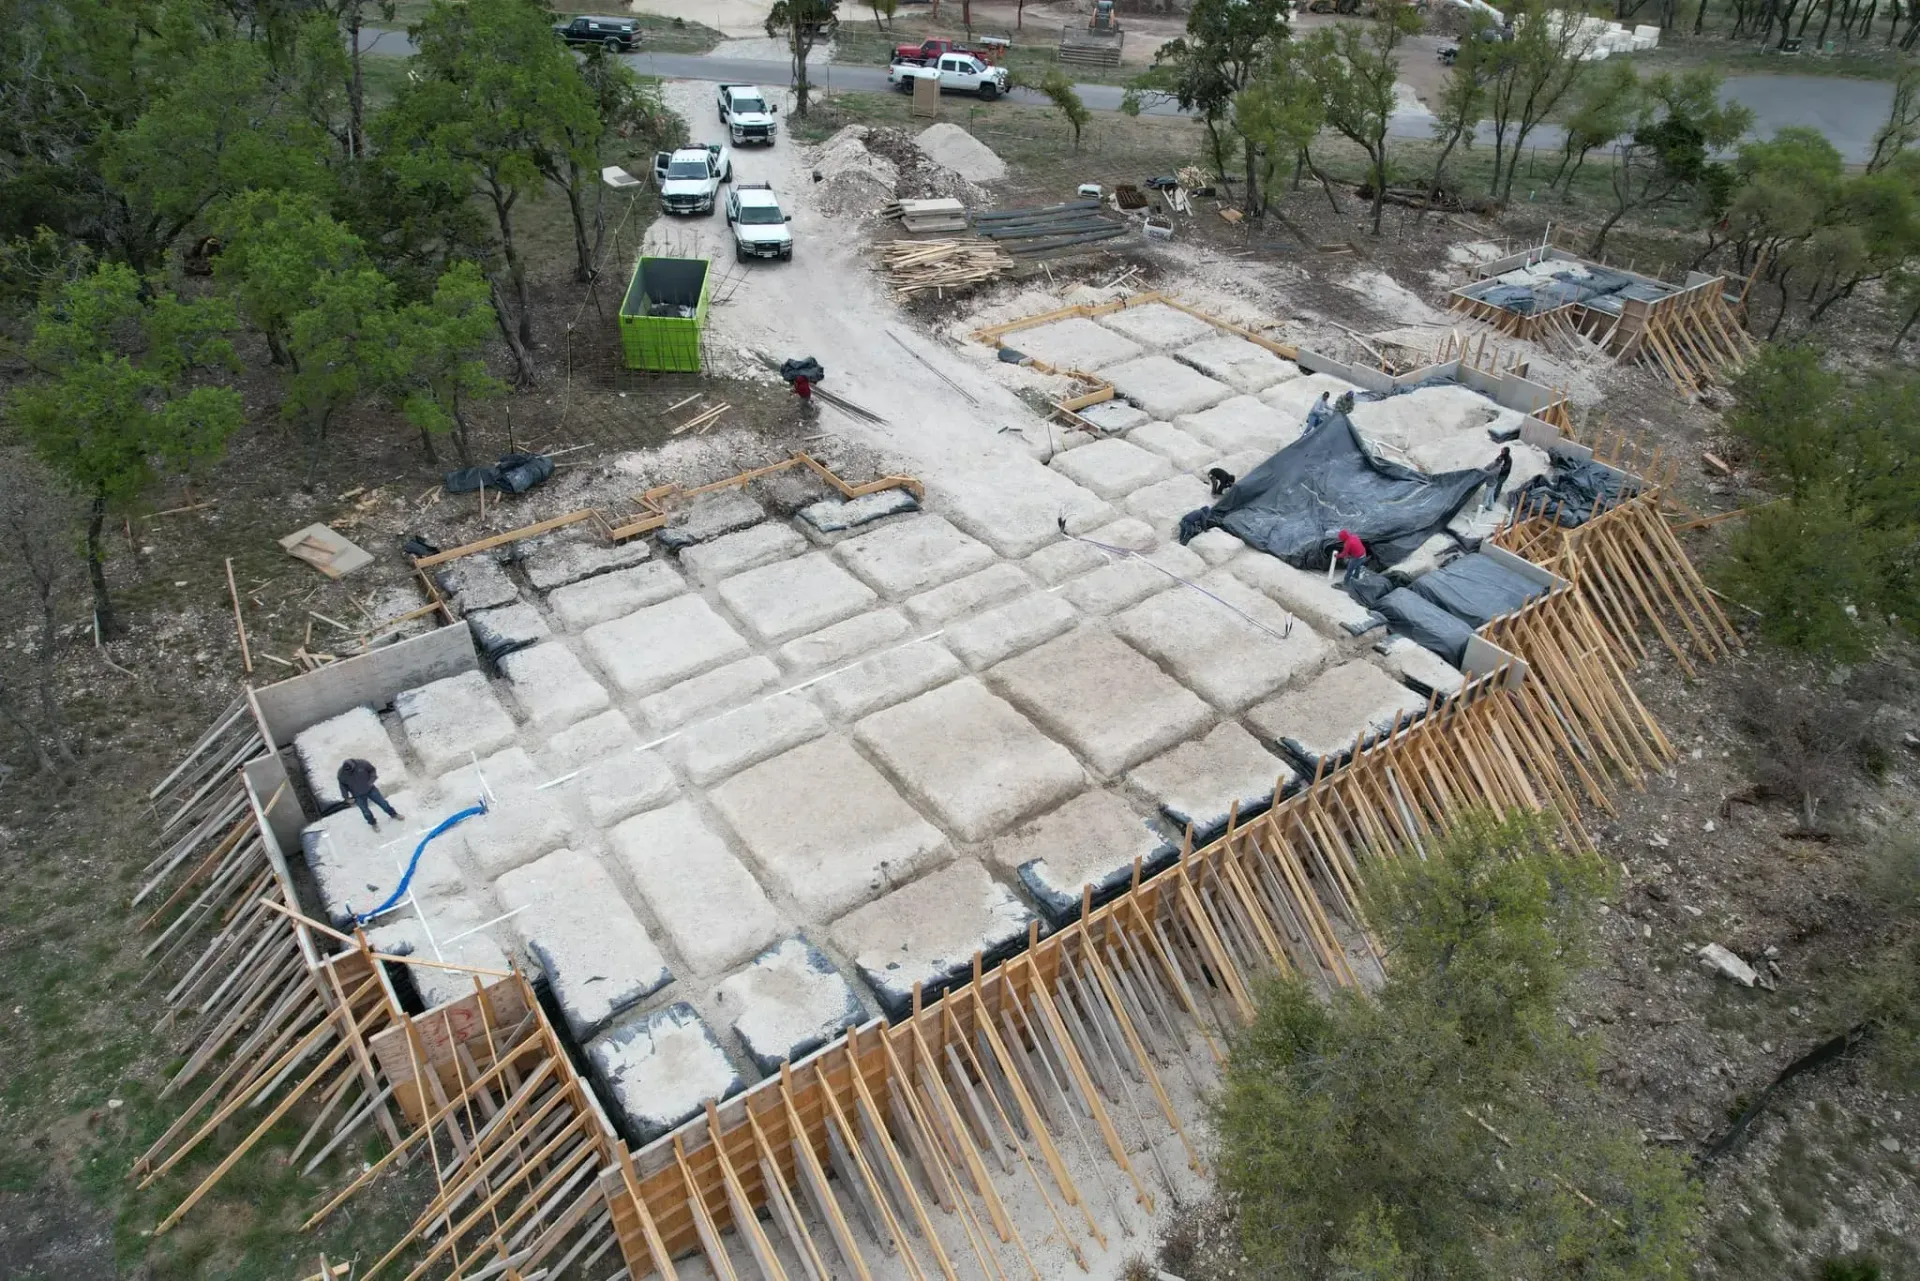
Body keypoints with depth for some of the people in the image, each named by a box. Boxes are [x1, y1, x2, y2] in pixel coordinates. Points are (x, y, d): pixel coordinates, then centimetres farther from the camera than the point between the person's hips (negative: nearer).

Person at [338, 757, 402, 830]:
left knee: (382, 802, 12)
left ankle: (393, 814, 38)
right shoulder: (342, 774, -20)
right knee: (366, 812, 12)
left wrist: (372, 779, -21)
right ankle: (373, 823, 41)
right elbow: (343, 786, -2)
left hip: (370, 789, 0)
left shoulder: (361, 764, -24)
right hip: (358, 796, 0)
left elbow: (372, 770, -6)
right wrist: (346, 797, -5)